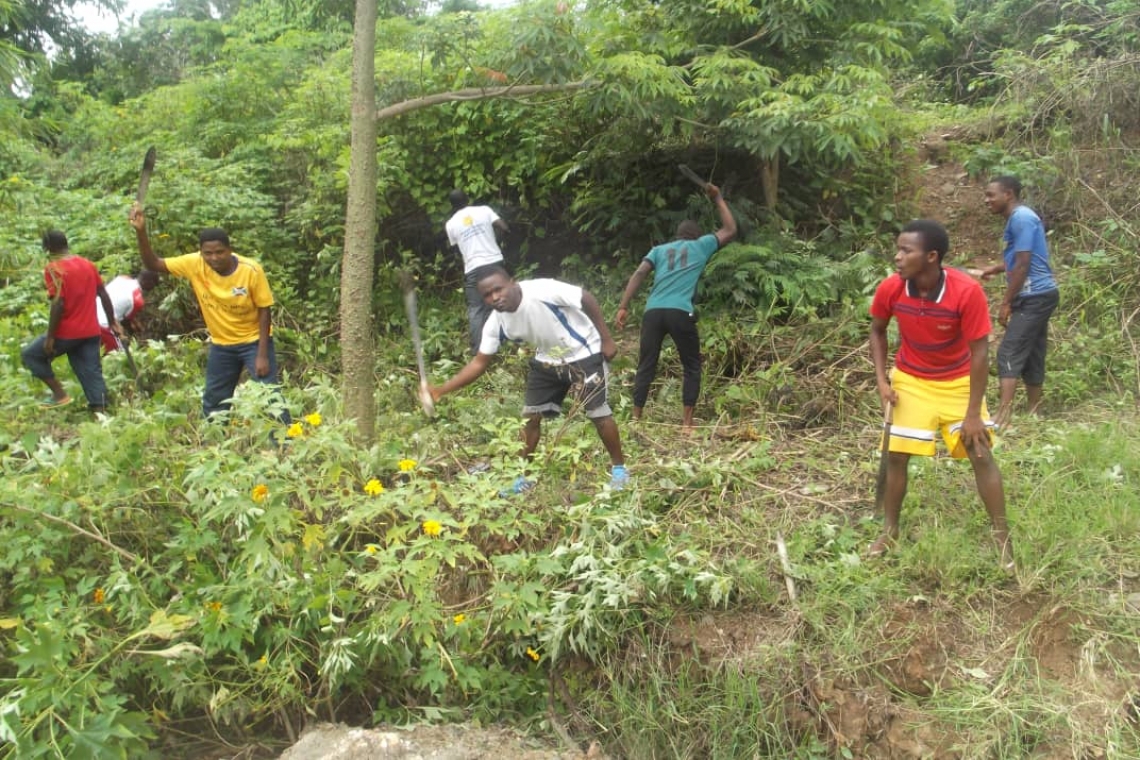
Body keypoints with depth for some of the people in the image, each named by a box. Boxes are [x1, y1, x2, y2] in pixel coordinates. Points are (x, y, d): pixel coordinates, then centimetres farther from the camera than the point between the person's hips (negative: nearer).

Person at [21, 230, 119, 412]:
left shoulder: (53, 268, -12)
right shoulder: (87, 264, 8)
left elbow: (58, 303, -20)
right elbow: (104, 294, 11)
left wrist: (50, 336, -16)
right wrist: (112, 321, 20)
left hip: (67, 332, -6)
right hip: (90, 331, 6)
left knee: (30, 354, 14)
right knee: (92, 372, 8)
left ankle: (60, 394, 8)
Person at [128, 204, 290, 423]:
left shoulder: (251, 270, -22)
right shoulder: (195, 264, -14)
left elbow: (264, 312, -15)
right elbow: (153, 264, -9)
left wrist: (262, 355, -17)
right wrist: (141, 232, -26)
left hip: (254, 341, -4)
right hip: (221, 344, 4)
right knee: (213, 403, 14)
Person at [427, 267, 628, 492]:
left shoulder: (544, 290, -33)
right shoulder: (497, 323, -16)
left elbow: (588, 300, -21)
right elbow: (480, 362, -9)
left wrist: (606, 340, -16)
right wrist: (442, 390, -17)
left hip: (584, 354, -5)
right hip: (548, 361, 5)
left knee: (599, 413, -5)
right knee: (531, 416, 5)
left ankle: (619, 468, 17)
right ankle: (523, 476, 20)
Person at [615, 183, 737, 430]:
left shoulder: (659, 249, 22)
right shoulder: (701, 246, 18)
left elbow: (638, 275, 7)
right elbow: (730, 230, 30)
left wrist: (623, 308, 2)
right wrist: (718, 199, 36)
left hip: (653, 312, 3)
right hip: (680, 313, -3)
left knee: (646, 366, 10)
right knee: (692, 367, 12)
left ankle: (636, 419, 9)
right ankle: (687, 421, 6)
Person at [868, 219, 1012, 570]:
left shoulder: (967, 291, -30)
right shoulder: (890, 289, -21)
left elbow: (979, 353, -21)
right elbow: (877, 332, 1)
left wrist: (973, 414, -20)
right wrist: (882, 380, -8)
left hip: (958, 382, -2)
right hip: (911, 380, 2)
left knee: (981, 455, -4)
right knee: (895, 456, 1)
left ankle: (1002, 537, 10)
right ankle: (889, 531, 18)